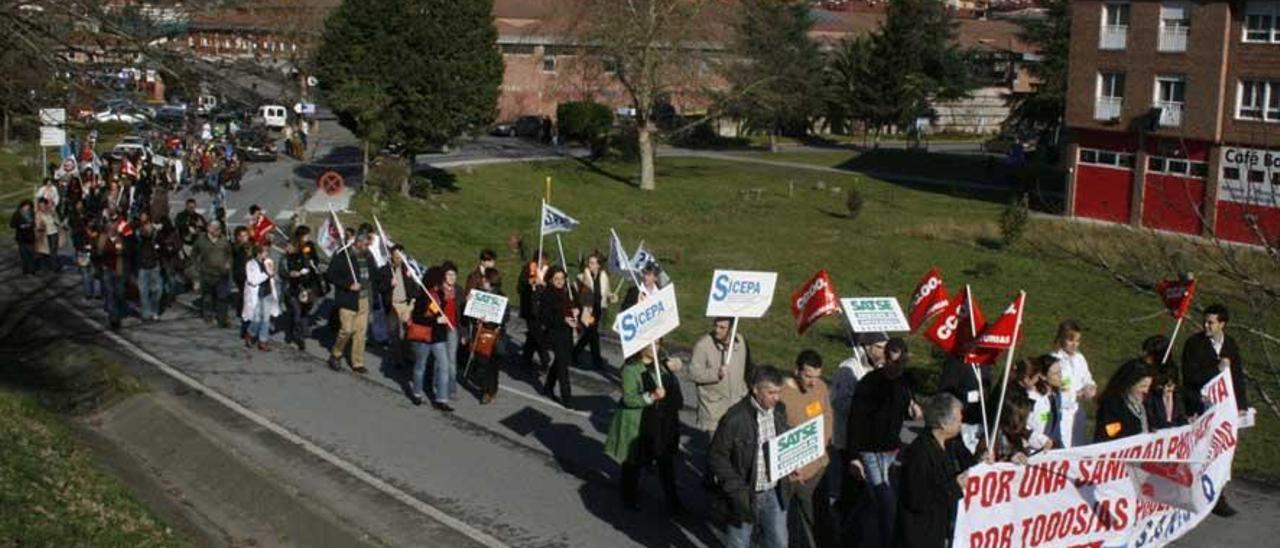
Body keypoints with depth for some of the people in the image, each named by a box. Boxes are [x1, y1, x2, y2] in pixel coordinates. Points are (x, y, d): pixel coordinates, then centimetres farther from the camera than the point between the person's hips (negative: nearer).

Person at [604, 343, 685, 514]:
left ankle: (672, 502, 21)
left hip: (663, 421, 5)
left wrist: (672, 364, 0)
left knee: (666, 461, 10)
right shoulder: (630, 368, -19)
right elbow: (629, 399, -21)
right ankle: (630, 499, 33)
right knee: (633, 462, 13)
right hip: (637, 424, -5)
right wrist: (651, 397, -33)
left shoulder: (661, 358, -1)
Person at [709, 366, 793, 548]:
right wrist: (737, 489, -20)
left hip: (774, 493, 5)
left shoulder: (779, 410, -3)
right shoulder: (734, 419, -23)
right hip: (745, 496, -5)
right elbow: (717, 457, -16)